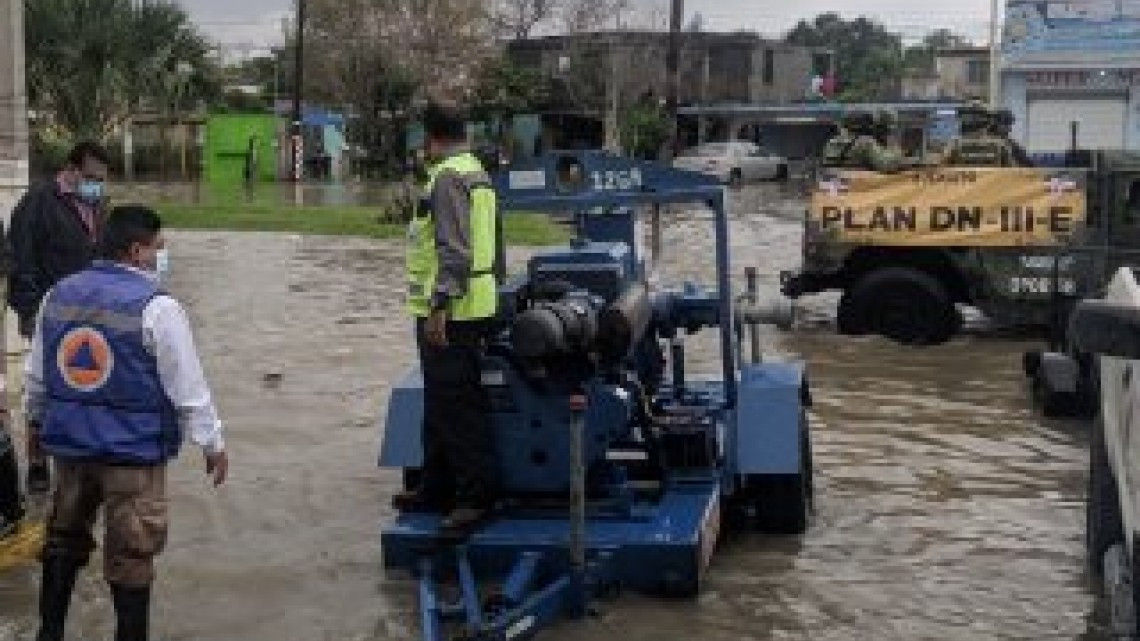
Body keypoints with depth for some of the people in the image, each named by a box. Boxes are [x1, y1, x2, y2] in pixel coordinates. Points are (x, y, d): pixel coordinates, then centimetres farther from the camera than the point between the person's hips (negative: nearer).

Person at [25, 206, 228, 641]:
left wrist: (37, 420, 29)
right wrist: (213, 443, -3)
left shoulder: (59, 295, 2)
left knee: (64, 539, 22)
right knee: (131, 555, 7)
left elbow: (36, 374, 13)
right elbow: (187, 386, -13)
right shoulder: (155, 307, -18)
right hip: (133, 448, -6)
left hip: (69, 442, 6)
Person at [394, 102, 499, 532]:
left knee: (458, 406, -5)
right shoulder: (476, 174, 17)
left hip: (451, 313, -11)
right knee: (440, 403, 18)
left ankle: (476, 495, 0)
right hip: (469, 306, 11)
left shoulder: (448, 177, -15)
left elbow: (455, 250, -24)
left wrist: (440, 306, -25)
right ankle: (438, 486, 27)